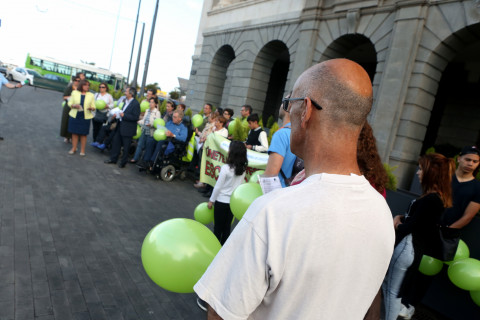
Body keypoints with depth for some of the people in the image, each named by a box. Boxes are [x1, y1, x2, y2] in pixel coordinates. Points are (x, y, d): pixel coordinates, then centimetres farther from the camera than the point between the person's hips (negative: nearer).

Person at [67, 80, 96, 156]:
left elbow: (93, 107, 6)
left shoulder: (91, 95, 5)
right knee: (74, 132, 6)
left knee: (83, 134, 2)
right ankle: (73, 148, 19)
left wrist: (91, 108, -17)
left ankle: (82, 150, 11)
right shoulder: (74, 92, 5)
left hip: (86, 117, -1)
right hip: (74, 116, 1)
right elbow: (70, 103, 8)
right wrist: (74, 105, -13)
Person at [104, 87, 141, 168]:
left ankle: (123, 162, 18)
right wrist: (119, 114, 6)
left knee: (126, 147, 4)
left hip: (127, 129, -9)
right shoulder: (126, 101, 10)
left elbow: (136, 117, -21)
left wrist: (124, 115, -21)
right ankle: (113, 159, 29)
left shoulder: (136, 104, -17)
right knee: (115, 142, 16)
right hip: (120, 126, 9)